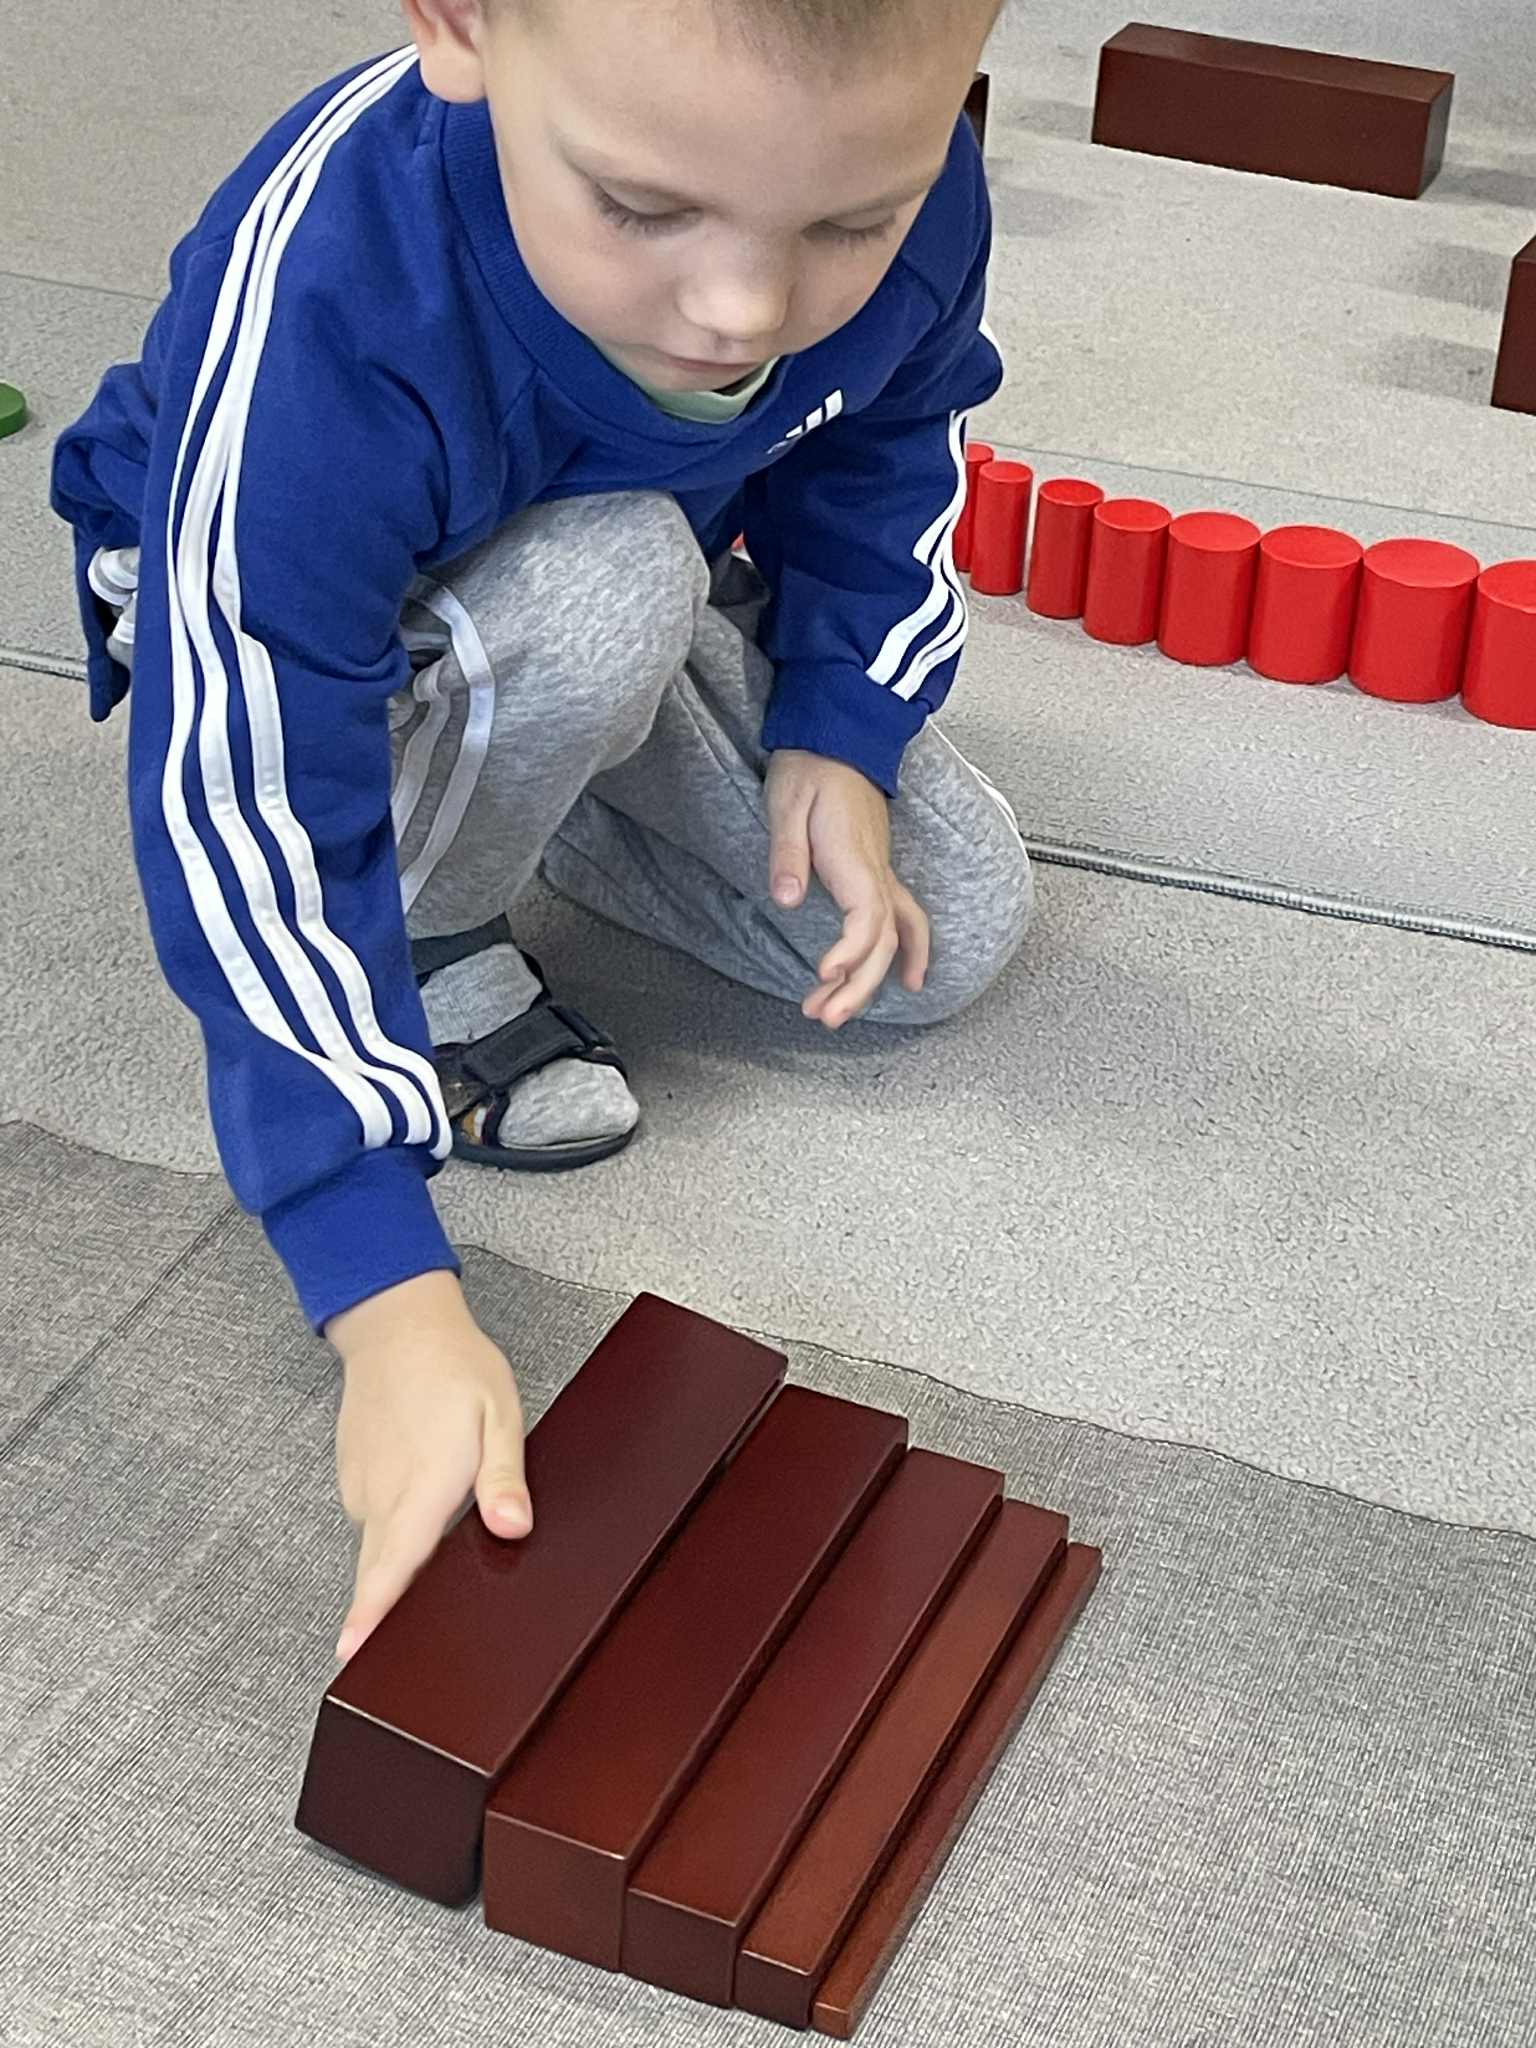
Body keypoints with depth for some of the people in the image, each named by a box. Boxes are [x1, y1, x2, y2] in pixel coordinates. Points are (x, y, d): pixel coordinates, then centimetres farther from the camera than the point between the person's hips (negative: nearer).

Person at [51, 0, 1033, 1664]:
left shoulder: (901, 183, -28)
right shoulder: (313, 325, -44)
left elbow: (889, 455, -3)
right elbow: (252, 843, -41)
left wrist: (839, 736, -14)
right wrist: (393, 1304, -45)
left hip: (645, 591, 5)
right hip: (293, 648, -5)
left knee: (951, 932, -4)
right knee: (608, 593, -37)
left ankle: (513, 800, 15)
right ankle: (440, 946, -7)